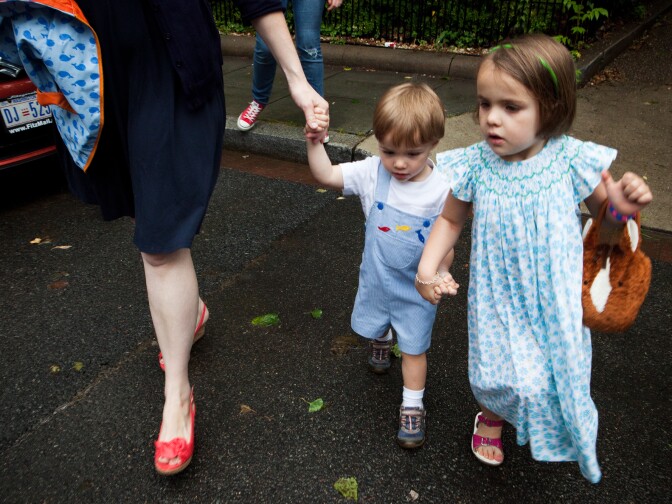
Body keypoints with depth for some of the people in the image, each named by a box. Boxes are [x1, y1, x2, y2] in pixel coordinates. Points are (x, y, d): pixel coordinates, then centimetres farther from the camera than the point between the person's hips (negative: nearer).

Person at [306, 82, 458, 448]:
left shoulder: (441, 190, -22)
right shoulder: (372, 173, -17)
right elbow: (325, 175, -19)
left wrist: (441, 273, -27)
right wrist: (315, 140, -34)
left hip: (418, 285, -3)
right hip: (376, 277, 3)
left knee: (414, 347, 11)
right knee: (373, 326, 29)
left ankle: (412, 407, 31)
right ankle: (381, 342, 65)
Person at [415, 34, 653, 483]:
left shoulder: (572, 161, -17)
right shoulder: (475, 165, -15)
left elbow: (610, 229, -2)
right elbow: (451, 219, 3)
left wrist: (624, 207, -25)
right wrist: (427, 265, -10)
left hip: (556, 299, 0)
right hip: (498, 298, 0)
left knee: (558, 370, 16)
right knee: (496, 377, 6)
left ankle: (550, 428, 54)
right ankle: (491, 415, 45)